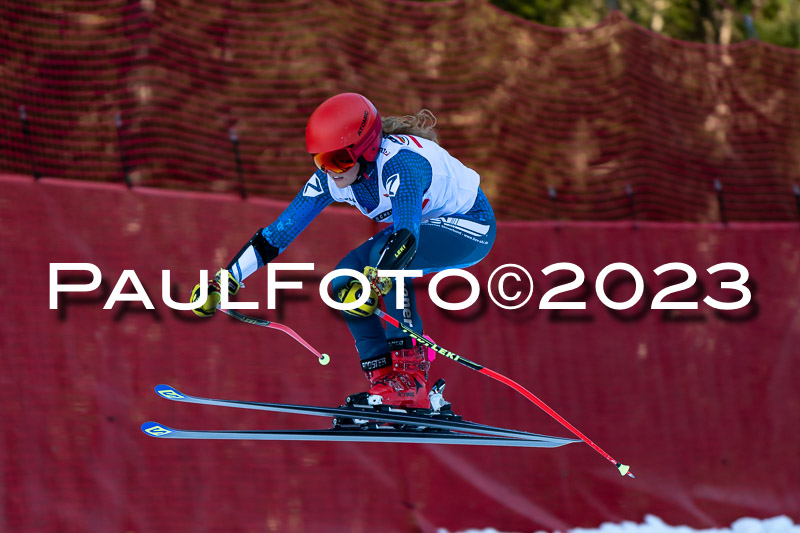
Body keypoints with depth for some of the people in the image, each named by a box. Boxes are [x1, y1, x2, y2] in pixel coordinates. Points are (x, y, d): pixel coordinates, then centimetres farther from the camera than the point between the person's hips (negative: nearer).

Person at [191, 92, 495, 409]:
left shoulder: (399, 163, -35)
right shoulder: (332, 176, -14)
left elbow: (406, 235, -47)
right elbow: (279, 231, -12)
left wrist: (373, 285, -60)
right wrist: (225, 282, -17)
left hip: (471, 224, -8)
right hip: (424, 224, 8)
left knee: (384, 254, -31)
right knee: (345, 280, -10)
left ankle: (411, 374, -25)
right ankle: (383, 380, -7)